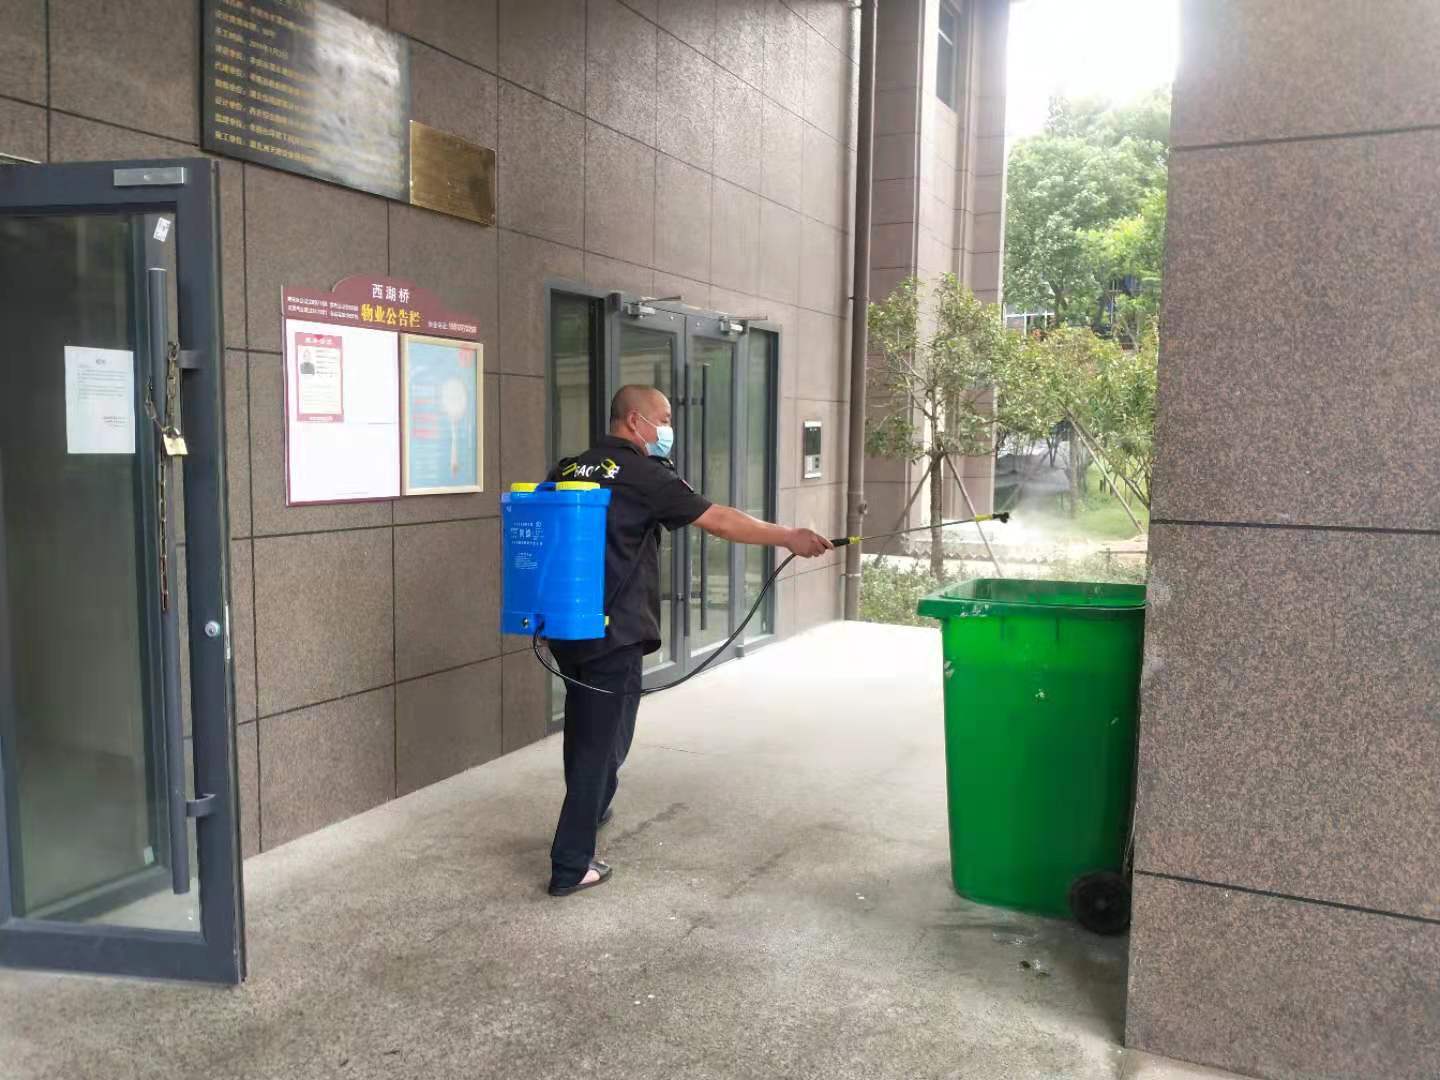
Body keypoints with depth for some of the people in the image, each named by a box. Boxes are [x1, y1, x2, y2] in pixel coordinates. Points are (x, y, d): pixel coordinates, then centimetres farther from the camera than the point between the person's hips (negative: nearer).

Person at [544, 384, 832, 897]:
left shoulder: (567, 470, 9)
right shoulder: (643, 475, -12)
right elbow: (720, 521, -12)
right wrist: (791, 537, -3)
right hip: (613, 635, -7)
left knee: (585, 725, 25)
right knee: (602, 739, 3)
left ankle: (591, 811, 47)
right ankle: (571, 866, 9)